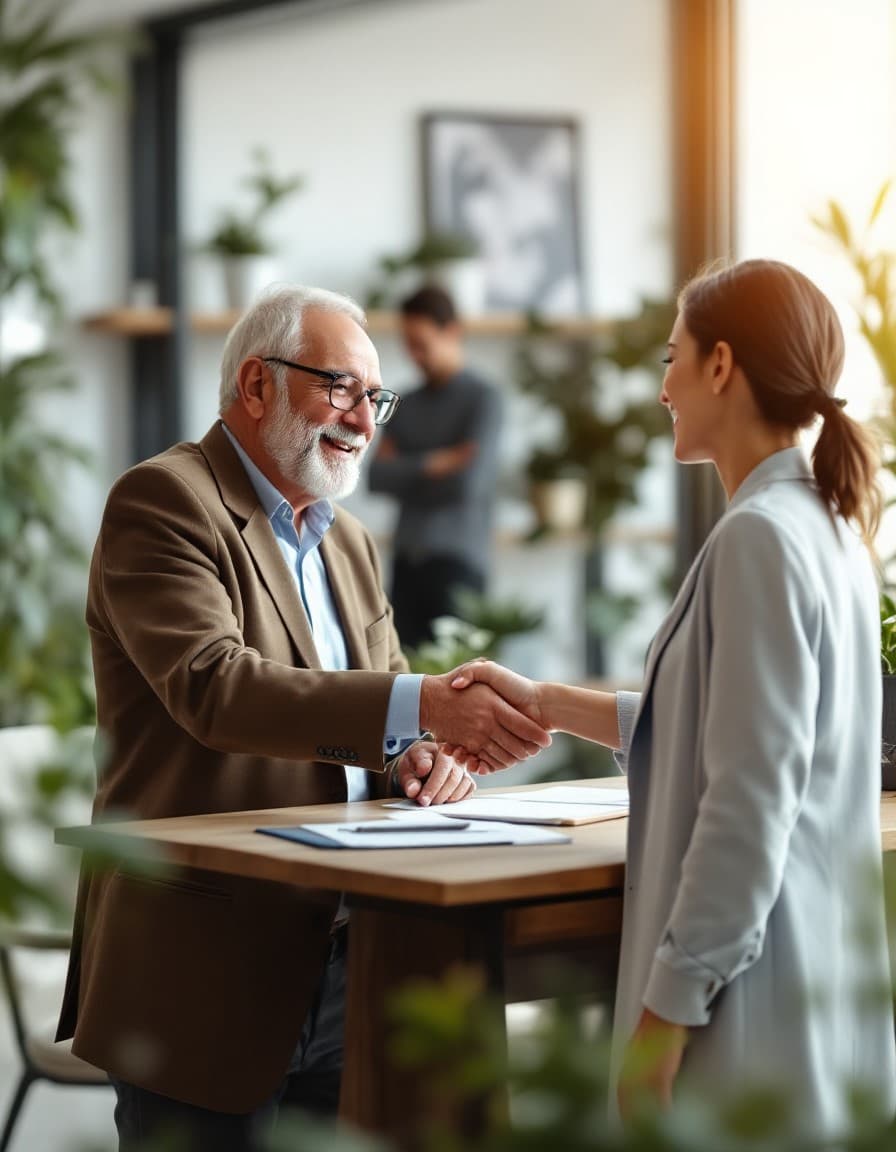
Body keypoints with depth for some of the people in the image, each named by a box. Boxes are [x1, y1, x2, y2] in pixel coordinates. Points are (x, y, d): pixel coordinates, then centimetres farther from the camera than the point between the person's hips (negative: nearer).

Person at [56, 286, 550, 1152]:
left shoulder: (345, 541, 17)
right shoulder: (162, 501, -9)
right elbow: (212, 687, -25)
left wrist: (420, 757, -7)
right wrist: (421, 706, -34)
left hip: (340, 963, 7)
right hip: (204, 973, -7)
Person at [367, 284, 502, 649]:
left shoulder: (482, 399, -3)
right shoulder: (408, 406, 15)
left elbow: (468, 482, -13)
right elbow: (377, 478, 4)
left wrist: (406, 474, -1)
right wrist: (434, 464, -10)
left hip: (455, 561, -5)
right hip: (407, 560, 5)